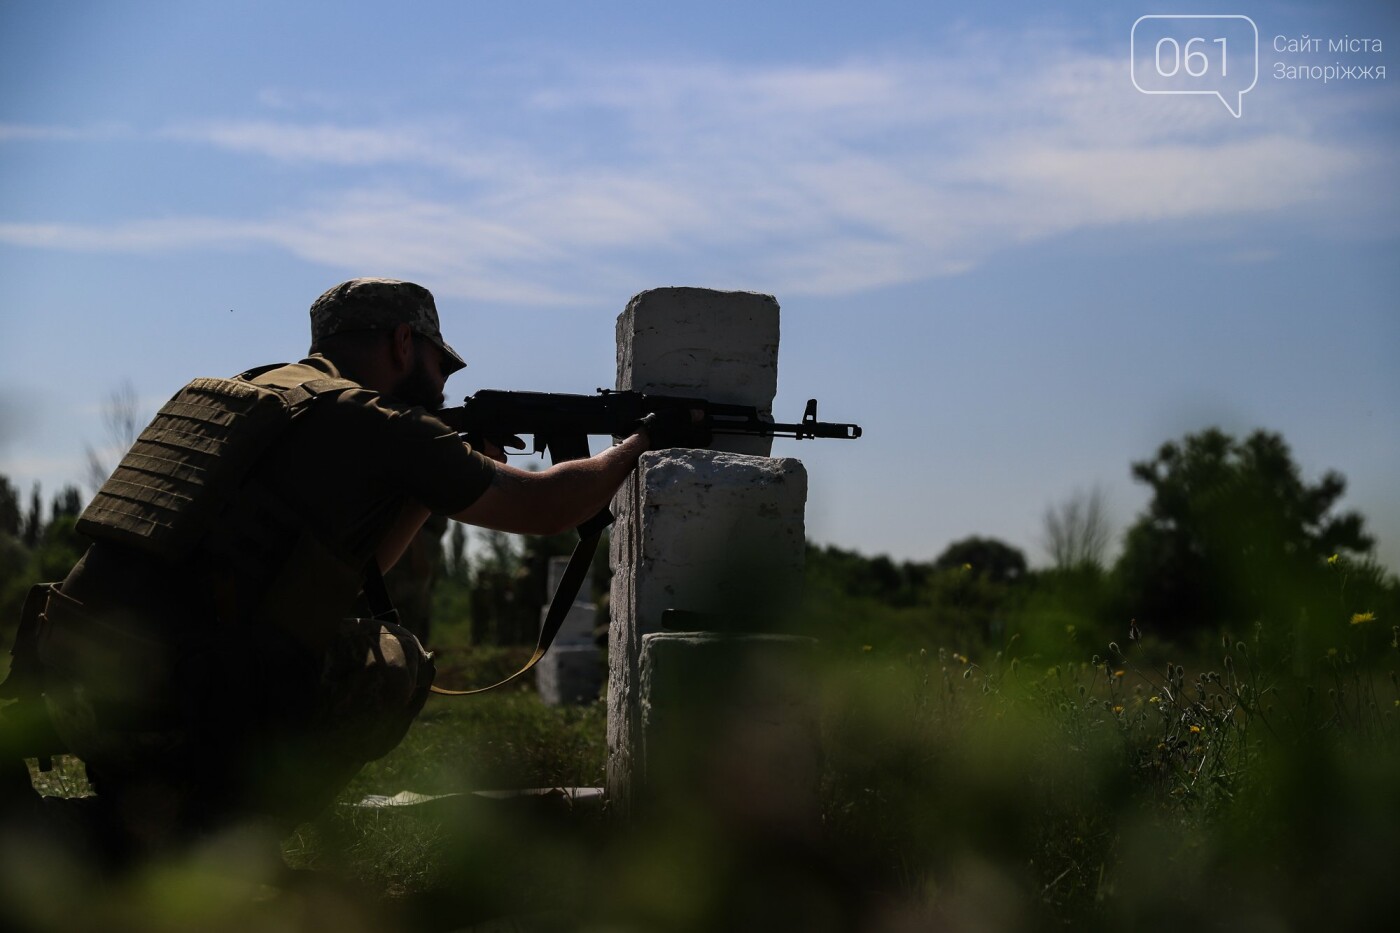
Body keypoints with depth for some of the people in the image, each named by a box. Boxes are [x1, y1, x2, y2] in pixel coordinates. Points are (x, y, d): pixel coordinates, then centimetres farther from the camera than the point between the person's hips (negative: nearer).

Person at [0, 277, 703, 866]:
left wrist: (431, 486, 28)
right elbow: (547, 507, 6)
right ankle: (193, 820, 3)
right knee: (396, 667, 11)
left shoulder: (251, 390, 22)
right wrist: (642, 442, 23)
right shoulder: (375, 422, -2)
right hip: (165, 699, -8)